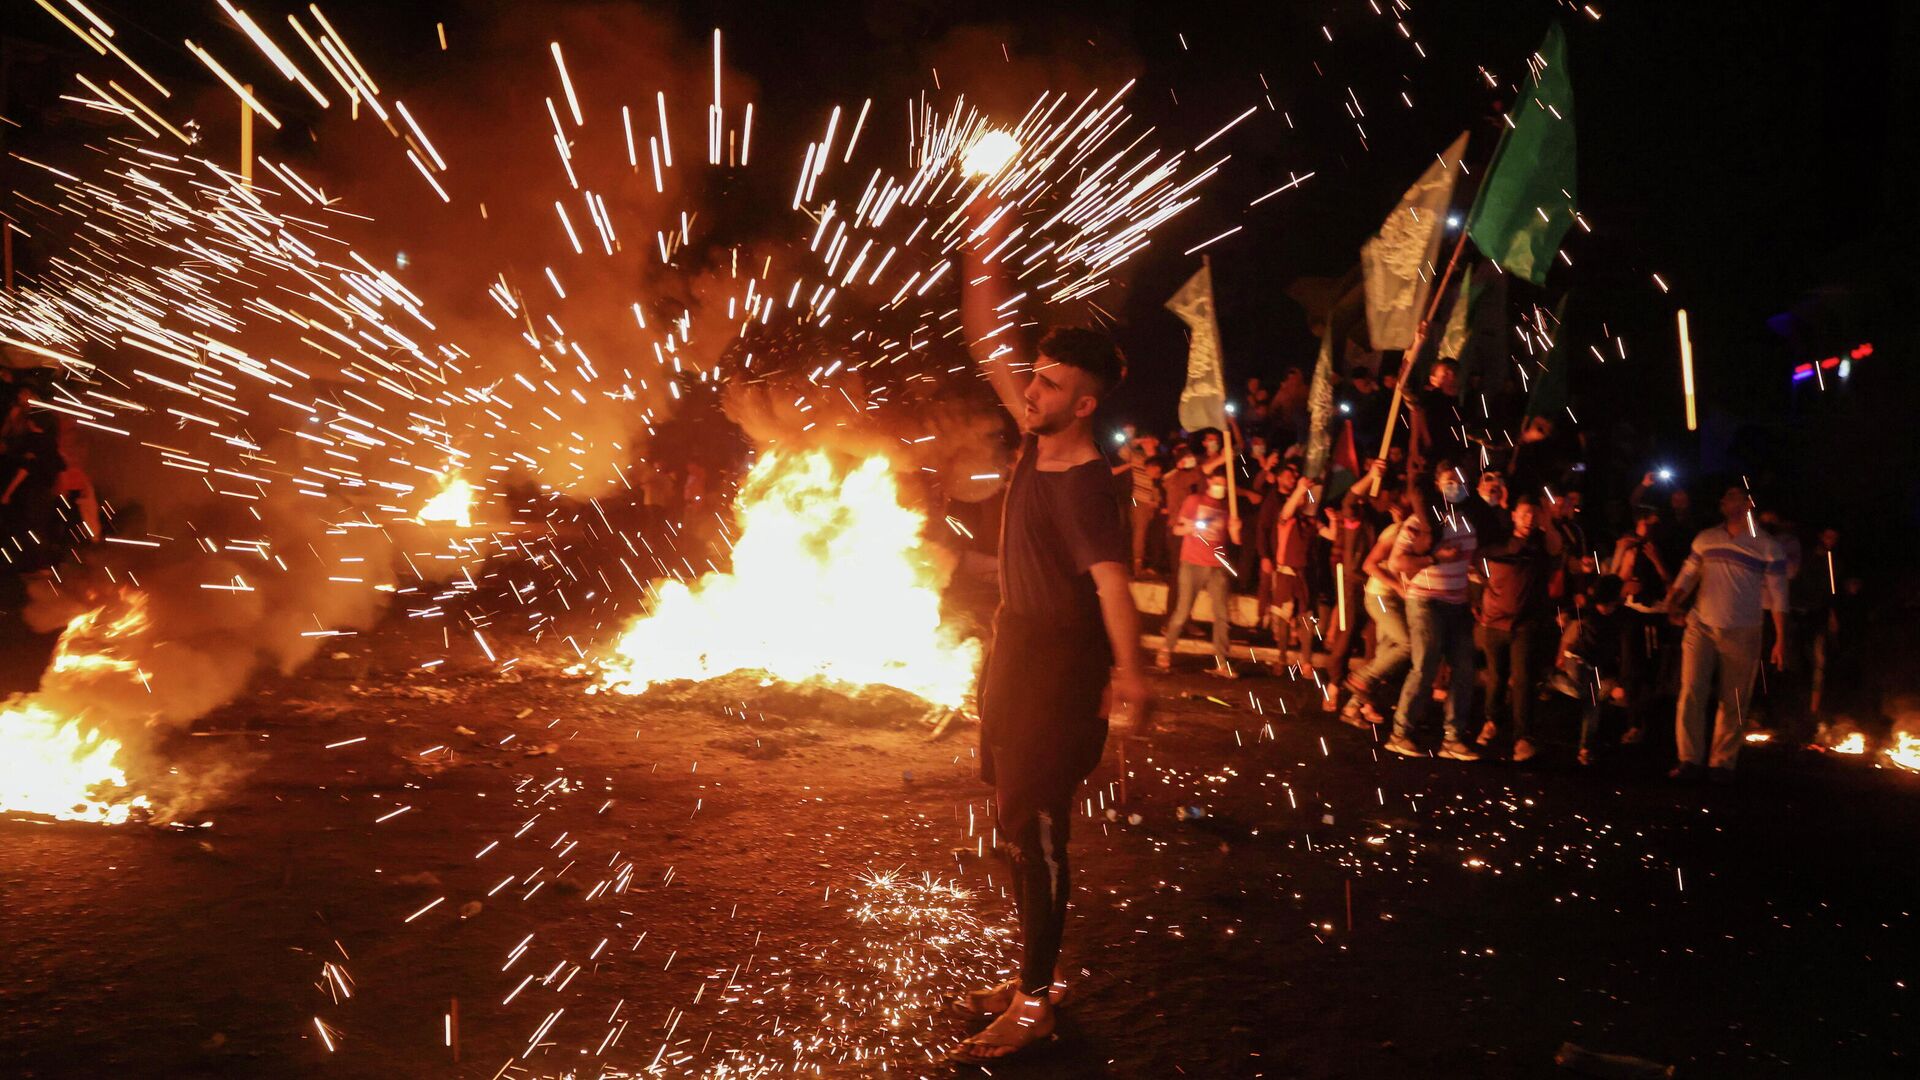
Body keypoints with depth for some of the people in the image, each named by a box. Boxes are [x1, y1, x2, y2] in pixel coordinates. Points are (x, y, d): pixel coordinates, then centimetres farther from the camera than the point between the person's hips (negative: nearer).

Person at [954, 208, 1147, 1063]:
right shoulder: (1036, 438, 3)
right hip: (1015, 647, 9)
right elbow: (987, 345, 8)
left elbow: (1110, 581, -34)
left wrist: (1128, 671, -45)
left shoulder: (1088, 484, -21)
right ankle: (1031, 977, 28)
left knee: (1035, 828, -3)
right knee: (1020, 821, 15)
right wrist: (985, 252, 4)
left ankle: (1034, 1003, 8)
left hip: (1058, 661, -9)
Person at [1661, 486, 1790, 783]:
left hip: (1742, 635, -2)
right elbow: (1688, 575, 11)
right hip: (1701, 627, 2)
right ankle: (1690, 760, -4)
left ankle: (1722, 763, 15)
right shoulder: (1705, 540, 8)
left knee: (1733, 702, 4)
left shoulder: (1768, 548, -1)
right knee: (1691, 693, -9)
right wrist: (1674, 598, -10)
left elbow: (1778, 596, -2)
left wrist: (1780, 640, -6)